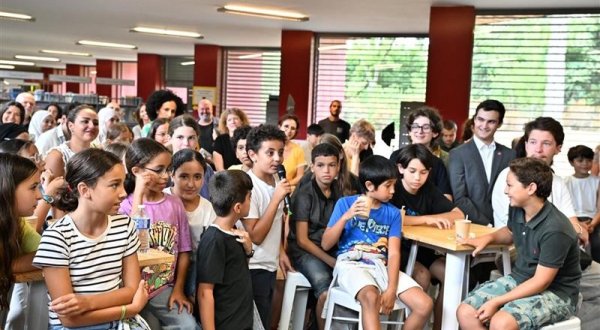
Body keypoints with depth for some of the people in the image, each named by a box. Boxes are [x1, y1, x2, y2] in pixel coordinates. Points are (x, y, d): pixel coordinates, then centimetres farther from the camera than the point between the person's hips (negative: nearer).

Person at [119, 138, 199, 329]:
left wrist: (179, 288, 3)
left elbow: (183, 249, 7)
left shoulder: (175, 203, 3)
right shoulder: (125, 206, -6)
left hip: (165, 288, 3)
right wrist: (139, 195, -23)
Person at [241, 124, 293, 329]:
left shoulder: (275, 180, 2)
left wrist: (281, 252, 14)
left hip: (270, 265, 7)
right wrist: (277, 198, -26)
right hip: (254, 268, -7)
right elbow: (255, 236, -24)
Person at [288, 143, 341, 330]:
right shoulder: (304, 196, -8)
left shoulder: (339, 193, 5)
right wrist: (331, 261, -14)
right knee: (327, 291, -28)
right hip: (305, 251, -4)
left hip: (332, 249, 4)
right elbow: (302, 240, -9)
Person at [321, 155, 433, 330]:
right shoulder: (345, 203, 1)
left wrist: (392, 289, -15)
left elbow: (394, 253, 0)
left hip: (382, 267, 4)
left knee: (425, 305, -14)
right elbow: (326, 245, -1)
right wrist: (346, 217, -15)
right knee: (371, 297, -37)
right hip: (351, 264, -4)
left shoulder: (393, 212, 7)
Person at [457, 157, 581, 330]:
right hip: (519, 280, 7)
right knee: (465, 312, -12)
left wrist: (496, 302, -22)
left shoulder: (555, 230, -26)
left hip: (555, 293, -7)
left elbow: (541, 282, -23)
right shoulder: (516, 209, -4)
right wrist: (488, 238, 0)